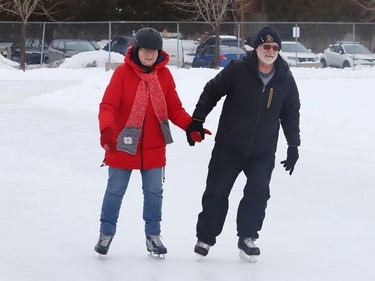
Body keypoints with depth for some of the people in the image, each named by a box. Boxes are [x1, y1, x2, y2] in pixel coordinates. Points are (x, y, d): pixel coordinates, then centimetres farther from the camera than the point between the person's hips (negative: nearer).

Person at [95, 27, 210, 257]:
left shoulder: (164, 74, -2)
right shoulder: (123, 73, -12)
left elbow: (174, 109, 2)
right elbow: (108, 106, -17)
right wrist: (106, 129, -35)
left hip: (154, 148, 3)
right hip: (123, 144, -3)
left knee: (154, 192, 9)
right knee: (115, 191, 9)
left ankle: (153, 235, 23)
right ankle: (106, 233, 24)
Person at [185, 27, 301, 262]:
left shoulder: (286, 80, -1)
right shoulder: (238, 71, -12)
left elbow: (291, 114, 9)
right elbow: (211, 92, -3)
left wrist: (293, 145, 8)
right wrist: (197, 121, -4)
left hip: (263, 152, 2)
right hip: (229, 146, -2)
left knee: (258, 194, -6)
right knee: (216, 192, 3)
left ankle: (248, 238, 10)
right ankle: (205, 238, 16)